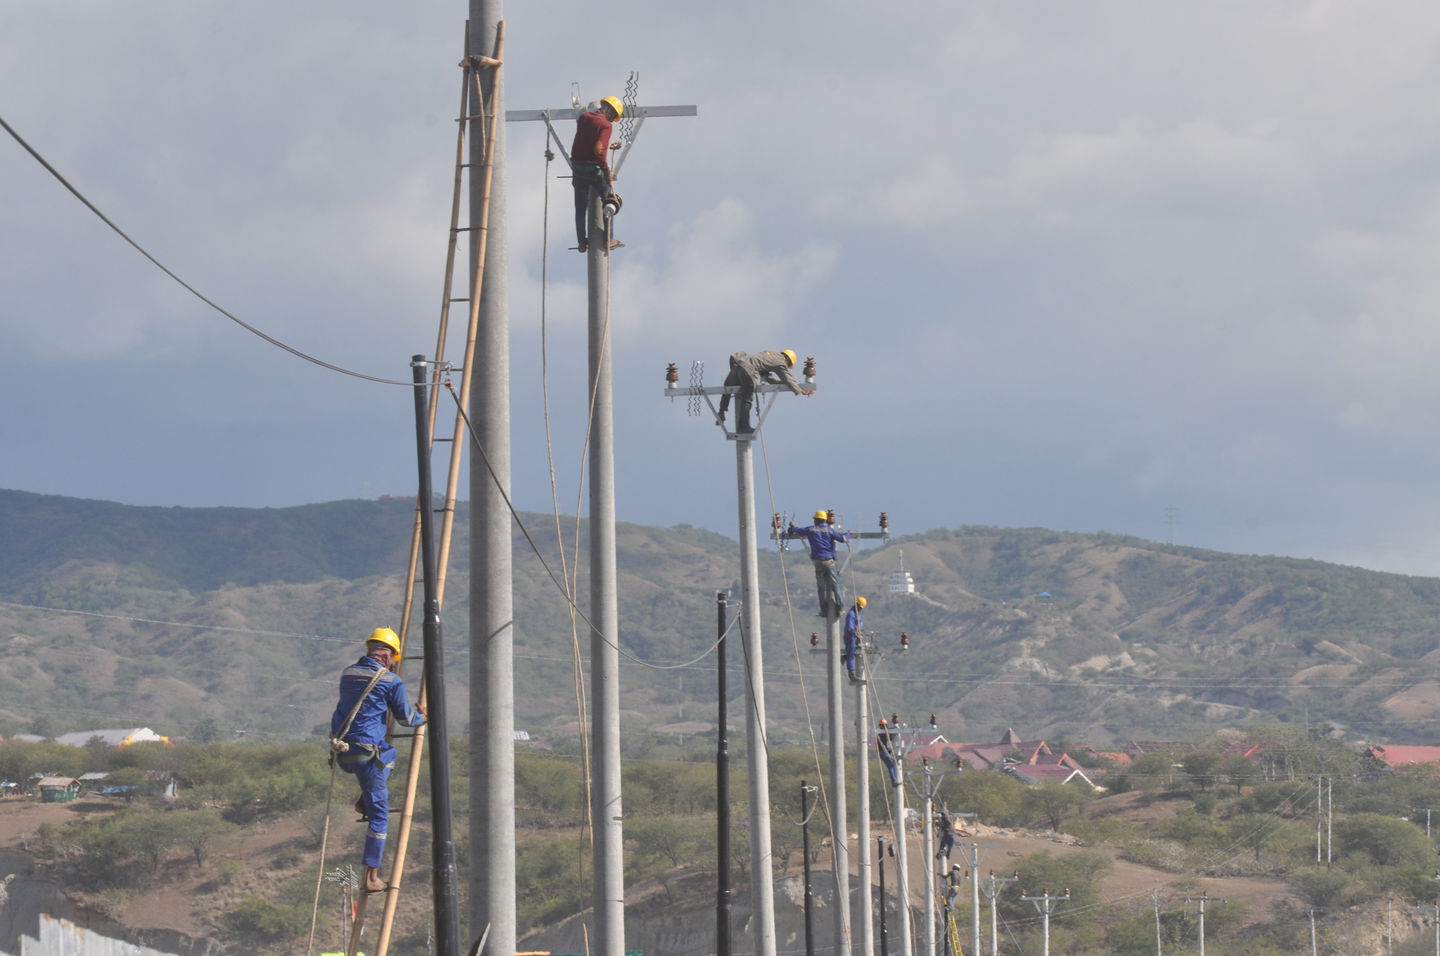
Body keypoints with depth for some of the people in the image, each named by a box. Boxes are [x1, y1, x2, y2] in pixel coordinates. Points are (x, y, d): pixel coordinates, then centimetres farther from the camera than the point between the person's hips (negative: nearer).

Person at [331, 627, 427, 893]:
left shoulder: (347, 674, 10)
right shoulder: (391, 681, -7)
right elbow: (405, 717, 4)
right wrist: (421, 718, 26)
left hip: (341, 754, 6)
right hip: (367, 754, -6)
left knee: (389, 754, 36)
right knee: (379, 815, 4)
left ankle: (364, 802, 23)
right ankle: (372, 877, 2)